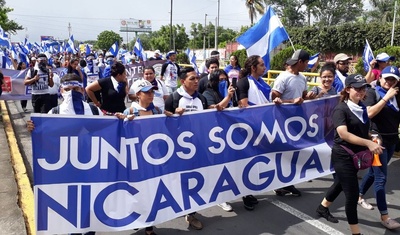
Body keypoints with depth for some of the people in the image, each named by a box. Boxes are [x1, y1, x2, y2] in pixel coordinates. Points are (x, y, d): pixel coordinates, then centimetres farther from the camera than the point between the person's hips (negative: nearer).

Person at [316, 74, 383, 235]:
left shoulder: (362, 108, 6)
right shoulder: (340, 109, -17)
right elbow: (343, 133, -31)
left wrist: (372, 139, 3)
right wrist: (368, 143, -38)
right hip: (343, 156, -8)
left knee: (341, 184, 23)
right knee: (352, 194, -3)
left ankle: (322, 208, 45)